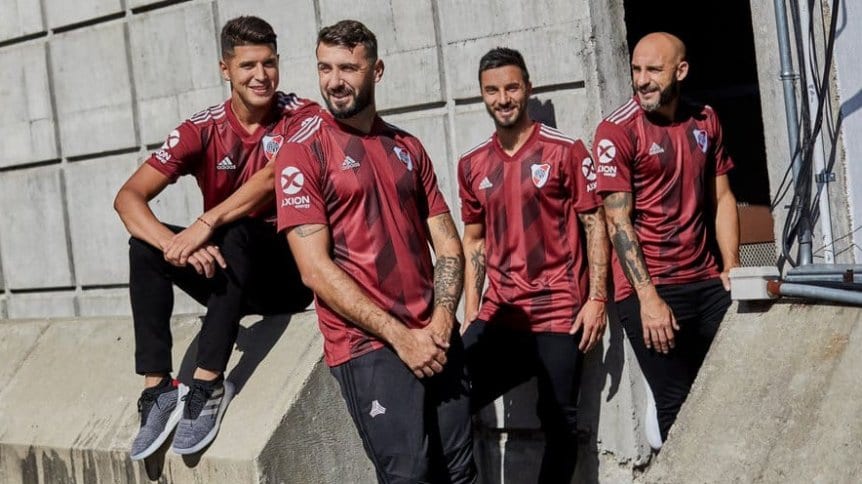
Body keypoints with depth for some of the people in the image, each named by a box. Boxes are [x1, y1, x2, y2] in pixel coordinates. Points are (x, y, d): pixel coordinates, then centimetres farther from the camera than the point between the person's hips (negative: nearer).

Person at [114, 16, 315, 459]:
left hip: (292, 270, -4)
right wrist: (174, 245, -32)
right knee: (145, 245, -17)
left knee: (234, 232, -32)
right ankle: (158, 388, -20)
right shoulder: (202, 130, -3)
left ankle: (208, 385, -32)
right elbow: (128, 197, -13)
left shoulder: (300, 116, -9)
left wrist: (206, 225, -40)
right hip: (230, 279, 4)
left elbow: (276, 175, -29)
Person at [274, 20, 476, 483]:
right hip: (367, 346, -5)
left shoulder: (408, 148, 11)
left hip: (434, 338, 5)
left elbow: (448, 245, 12)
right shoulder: (302, 151, -6)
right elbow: (316, 269, -13)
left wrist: (441, 320, -6)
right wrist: (399, 335, -14)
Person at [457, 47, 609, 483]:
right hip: (500, 313, 4)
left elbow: (594, 225, -3)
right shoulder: (472, 164, 9)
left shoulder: (566, 151, -2)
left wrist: (596, 299, -11)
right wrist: (471, 310, 8)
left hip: (559, 312, -3)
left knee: (559, 422, 3)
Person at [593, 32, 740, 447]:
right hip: (649, 290, -5)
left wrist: (731, 269, 0)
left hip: (707, 283, 5)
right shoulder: (617, 131, -9)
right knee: (679, 405, 0)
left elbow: (721, 199, 12)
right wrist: (648, 298, -17)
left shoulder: (704, 121, 8)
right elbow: (618, 221, -12)